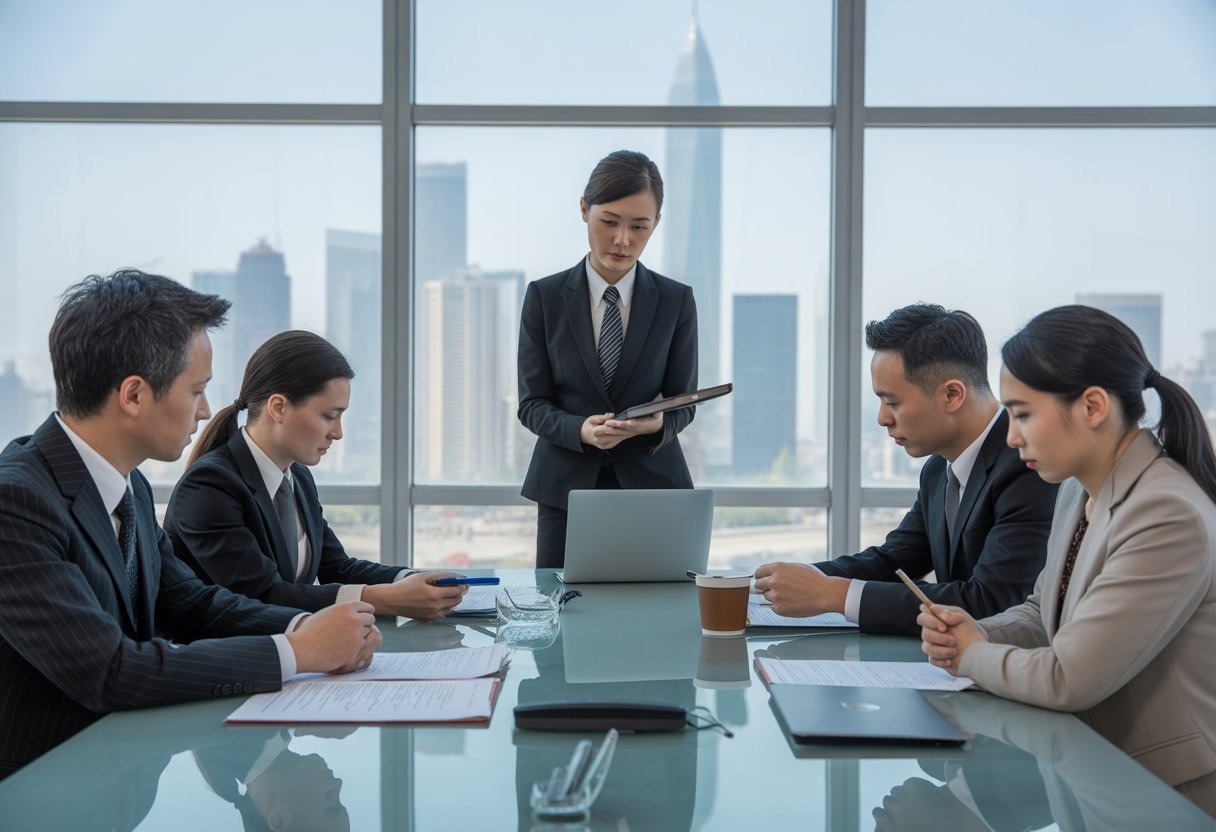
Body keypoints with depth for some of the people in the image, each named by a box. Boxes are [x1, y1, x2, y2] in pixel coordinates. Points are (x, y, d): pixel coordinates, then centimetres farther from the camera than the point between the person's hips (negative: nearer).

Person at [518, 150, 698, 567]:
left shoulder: (676, 301, 1)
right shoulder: (544, 297, 0)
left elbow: (683, 403, 3)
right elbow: (532, 404, -1)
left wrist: (657, 423, -20)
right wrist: (581, 430, -21)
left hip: (651, 483, 0)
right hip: (566, 486, 0)